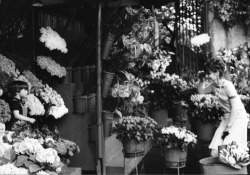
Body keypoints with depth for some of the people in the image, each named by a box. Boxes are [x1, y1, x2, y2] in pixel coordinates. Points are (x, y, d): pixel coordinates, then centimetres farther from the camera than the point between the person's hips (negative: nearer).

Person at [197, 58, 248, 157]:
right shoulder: (213, 85, 2)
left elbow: (235, 107, -19)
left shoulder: (227, 85, -19)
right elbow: (201, 91, 22)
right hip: (227, 117, 7)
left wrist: (228, 128, -17)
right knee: (214, 153, -5)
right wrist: (201, 80, 4)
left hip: (238, 118, -7)